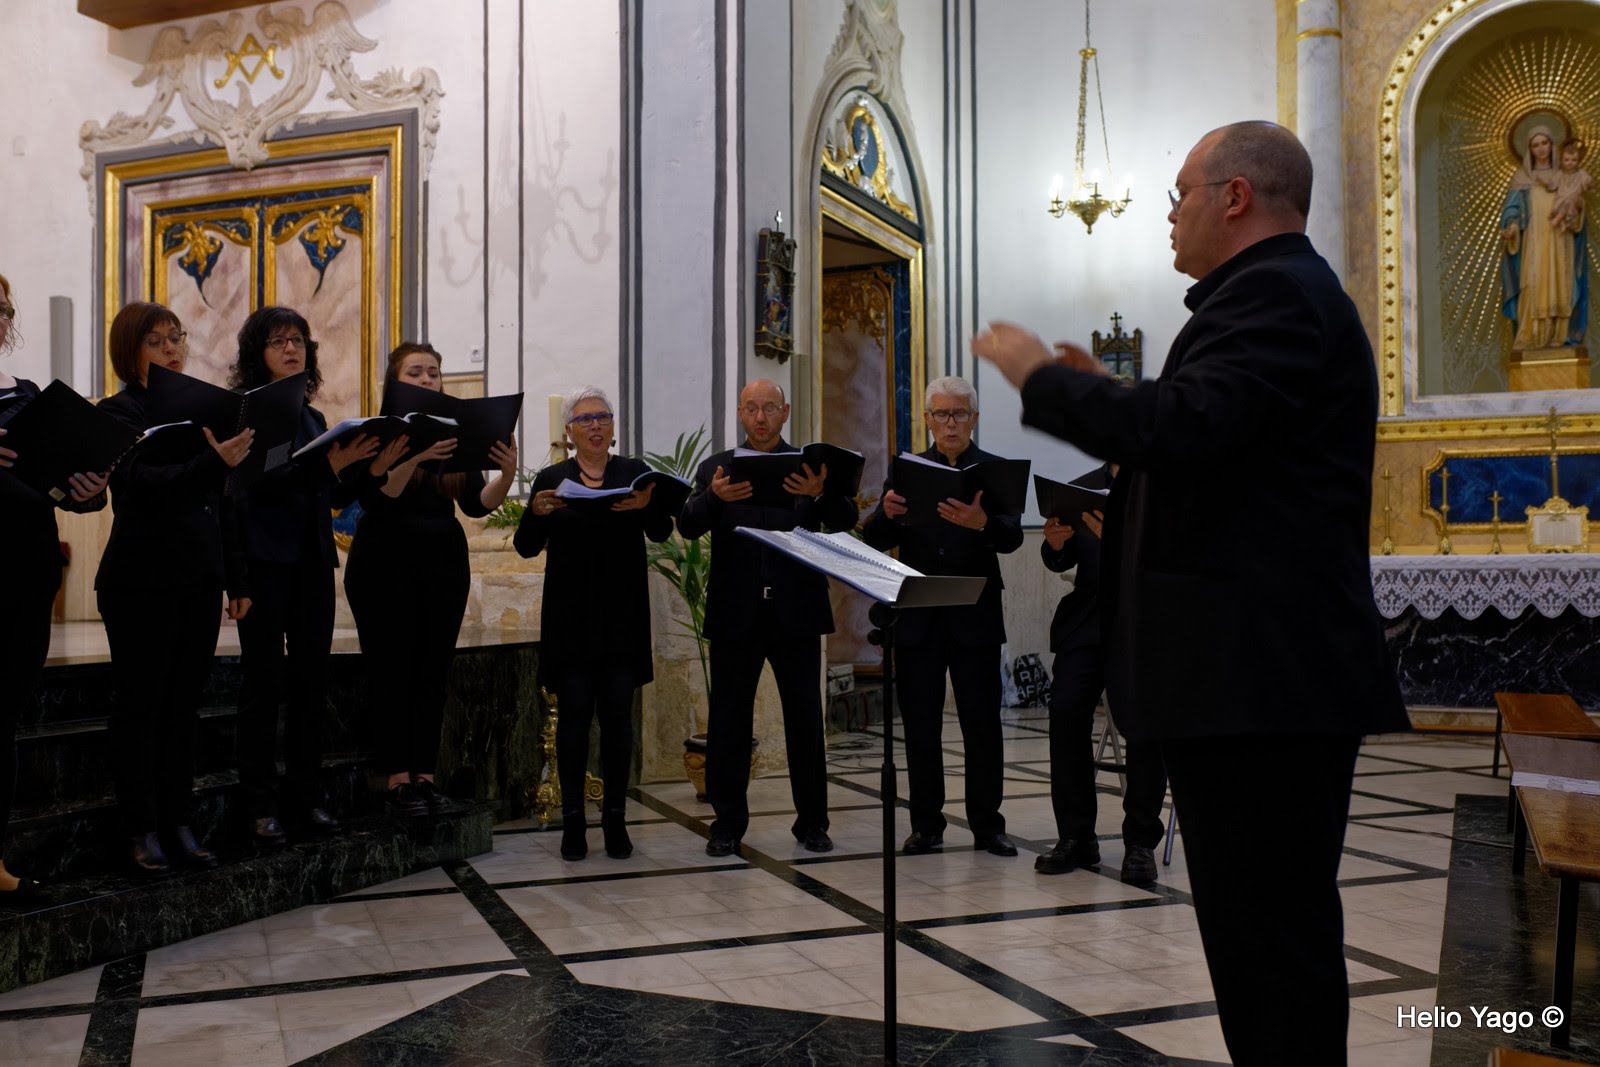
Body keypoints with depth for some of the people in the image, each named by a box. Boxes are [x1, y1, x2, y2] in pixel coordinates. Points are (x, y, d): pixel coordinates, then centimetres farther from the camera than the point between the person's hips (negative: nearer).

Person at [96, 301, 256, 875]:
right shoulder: (119, 412, -2)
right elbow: (144, 484, -18)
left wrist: (236, 579, 13)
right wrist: (213, 463, -33)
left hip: (199, 579, 5)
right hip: (143, 583, -5)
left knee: (183, 704, 9)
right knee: (141, 704, 1)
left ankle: (178, 822, 15)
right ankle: (141, 830, 7)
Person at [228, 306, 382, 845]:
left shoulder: (313, 417, 17)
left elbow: (337, 497, 16)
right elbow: (261, 479, -16)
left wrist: (364, 460, -1)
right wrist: (329, 463, -26)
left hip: (313, 562, 6)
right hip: (266, 558, -6)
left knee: (312, 680, 6)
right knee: (264, 681, -3)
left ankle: (306, 797, 13)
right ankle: (261, 805, 3)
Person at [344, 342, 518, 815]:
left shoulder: (456, 434, 9)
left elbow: (476, 503, -1)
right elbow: (375, 497, -17)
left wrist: (506, 475, -21)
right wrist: (414, 459, -33)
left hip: (444, 564, 4)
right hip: (385, 566, -4)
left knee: (433, 673, 4)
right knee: (391, 673, -1)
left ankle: (426, 775, 10)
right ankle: (398, 780, 4)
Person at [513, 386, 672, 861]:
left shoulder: (634, 472, 6)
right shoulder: (553, 478, 6)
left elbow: (662, 531, -6)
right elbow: (526, 547, -1)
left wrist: (647, 505, -28)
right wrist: (537, 513, -22)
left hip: (623, 614, 0)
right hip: (570, 616, 0)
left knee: (617, 713, 3)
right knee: (574, 712, 0)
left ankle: (615, 819, 11)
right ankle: (572, 819, 7)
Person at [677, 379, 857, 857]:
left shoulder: (811, 466, 5)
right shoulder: (716, 468, 6)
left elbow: (846, 522, -8)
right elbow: (688, 526, -7)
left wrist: (820, 493, -29)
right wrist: (714, 497, -28)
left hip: (796, 611, 0)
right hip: (735, 614, 1)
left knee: (805, 719, 5)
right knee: (729, 720, 5)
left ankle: (812, 822, 16)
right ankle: (728, 822, 16)